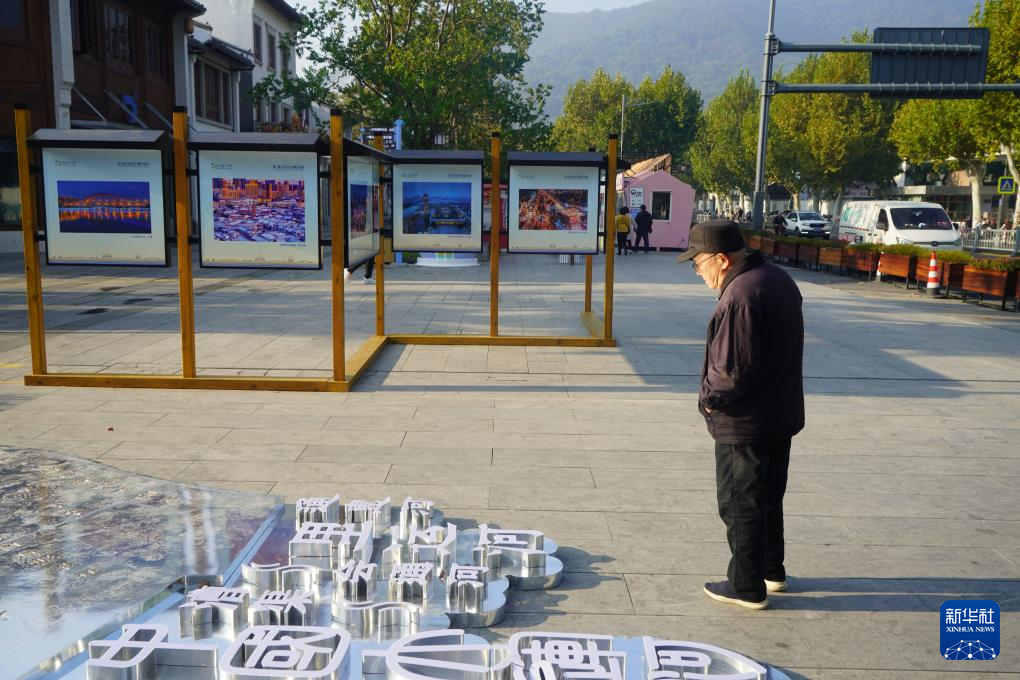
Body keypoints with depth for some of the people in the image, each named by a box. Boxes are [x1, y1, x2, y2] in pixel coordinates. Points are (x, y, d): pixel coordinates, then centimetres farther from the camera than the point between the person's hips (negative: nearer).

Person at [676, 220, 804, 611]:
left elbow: (733, 370, -28)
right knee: (768, 500, 22)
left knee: (740, 505, 6)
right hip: (782, 416, 10)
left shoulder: (739, 297, -26)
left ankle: (747, 587, 18)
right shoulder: (779, 279, 6)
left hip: (744, 424, -10)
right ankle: (771, 570, 37)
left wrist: (709, 398, -9)